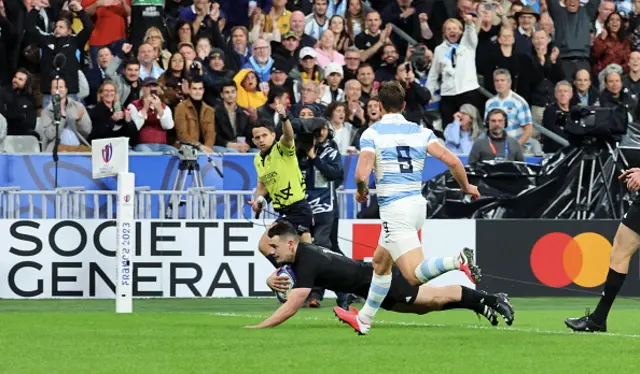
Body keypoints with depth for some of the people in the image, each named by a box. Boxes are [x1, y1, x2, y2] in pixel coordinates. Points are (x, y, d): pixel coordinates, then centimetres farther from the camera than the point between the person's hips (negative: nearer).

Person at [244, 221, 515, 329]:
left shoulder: (307, 262, -30)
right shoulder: (296, 255, -2)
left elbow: (292, 306, -35)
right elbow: (276, 276, 14)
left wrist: (259, 327, -36)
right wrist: (273, 281, -11)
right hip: (370, 282, 8)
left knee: (433, 298, 2)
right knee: (424, 306, 18)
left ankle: (490, 300, 13)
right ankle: (484, 303, 27)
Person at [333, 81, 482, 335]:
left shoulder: (372, 133, -6)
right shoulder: (421, 132, 7)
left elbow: (361, 174, -17)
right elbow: (452, 161, -4)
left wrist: (361, 191, 6)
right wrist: (466, 187, 13)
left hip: (394, 207, -7)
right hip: (417, 204, 7)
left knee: (415, 275, -13)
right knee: (380, 262, 25)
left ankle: (458, 261, -39)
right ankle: (364, 319, 32)